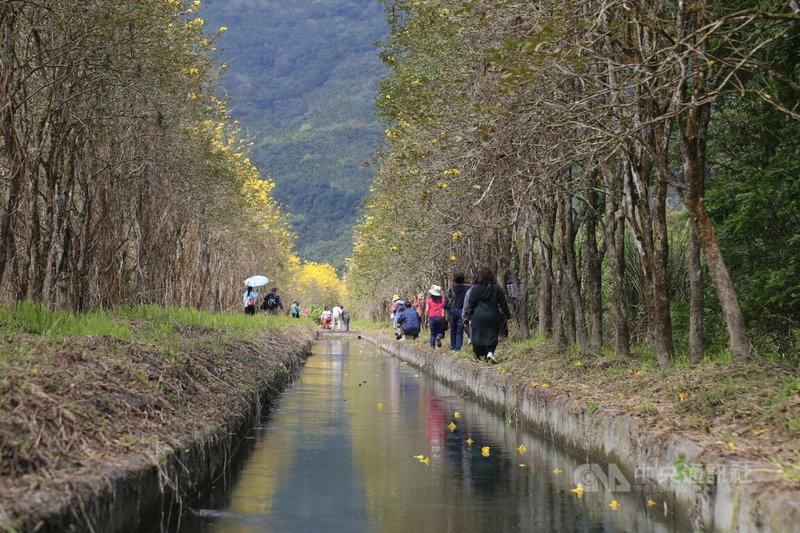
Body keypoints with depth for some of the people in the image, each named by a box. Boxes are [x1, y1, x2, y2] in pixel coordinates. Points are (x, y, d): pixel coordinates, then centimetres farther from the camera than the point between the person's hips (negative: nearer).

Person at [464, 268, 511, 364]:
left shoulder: (475, 288, -1)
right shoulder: (497, 288, 2)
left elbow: (470, 304, -1)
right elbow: (503, 303, 5)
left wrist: (470, 316, 6)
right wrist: (507, 316, 13)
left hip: (478, 317, -1)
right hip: (493, 317, 1)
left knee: (478, 337, 6)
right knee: (492, 336, 7)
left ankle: (480, 357, 8)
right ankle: (490, 352, -15)